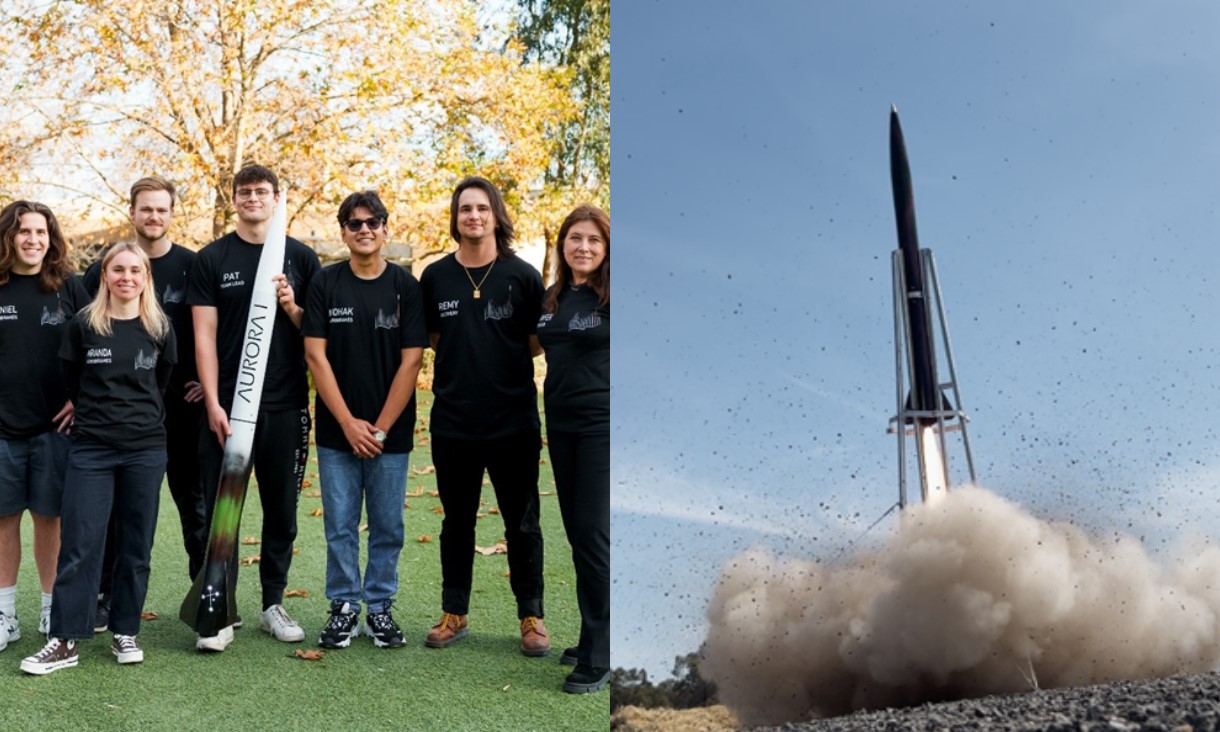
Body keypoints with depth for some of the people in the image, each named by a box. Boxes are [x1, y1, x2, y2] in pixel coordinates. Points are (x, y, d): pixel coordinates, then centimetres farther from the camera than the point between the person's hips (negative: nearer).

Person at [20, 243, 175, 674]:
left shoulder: (160, 329, 3)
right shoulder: (84, 324, 0)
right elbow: (71, 380, 10)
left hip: (146, 450, 1)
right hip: (91, 449, -1)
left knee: (136, 546, 6)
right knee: (79, 544, -3)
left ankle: (125, 633, 17)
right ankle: (64, 641, 2)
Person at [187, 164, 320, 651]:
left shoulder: (301, 258, 7)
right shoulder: (212, 259, 3)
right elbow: (204, 335, -1)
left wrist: (292, 308, -11)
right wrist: (212, 402, -10)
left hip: (285, 405, 2)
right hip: (227, 404, -1)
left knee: (281, 508, 9)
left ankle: (274, 605, 21)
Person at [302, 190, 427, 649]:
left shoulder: (406, 287, 0)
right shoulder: (325, 284, 1)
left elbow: (410, 361, -4)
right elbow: (315, 356, -4)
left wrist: (381, 427, -8)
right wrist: (349, 422, -10)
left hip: (391, 433, 0)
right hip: (336, 432, 0)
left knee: (387, 527, 7)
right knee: (340, 526, 6)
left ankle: (380, 608, 19)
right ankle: (344, 607, 18)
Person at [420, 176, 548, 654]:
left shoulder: (522, 276, -3)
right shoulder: (435, 277, 3)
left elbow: (536, 343, 3)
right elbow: (433, 340, 13)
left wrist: (504, 362, -14)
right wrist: (465, 366, 0)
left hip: (514, 421, -2)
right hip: (452, 421, 2)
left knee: (522, 522, 7)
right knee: (457, 522, 14)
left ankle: (531, 616, 19)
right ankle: (454, 614, 26)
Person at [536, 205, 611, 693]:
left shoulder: (610, 296, -9)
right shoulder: (552, 299, 10)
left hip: (603, 427, -7)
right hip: (561, 426, 7)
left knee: (594, 534, -8)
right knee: (577, 533, 12)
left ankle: (599, 657, 0)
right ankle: (593, 638, 24)